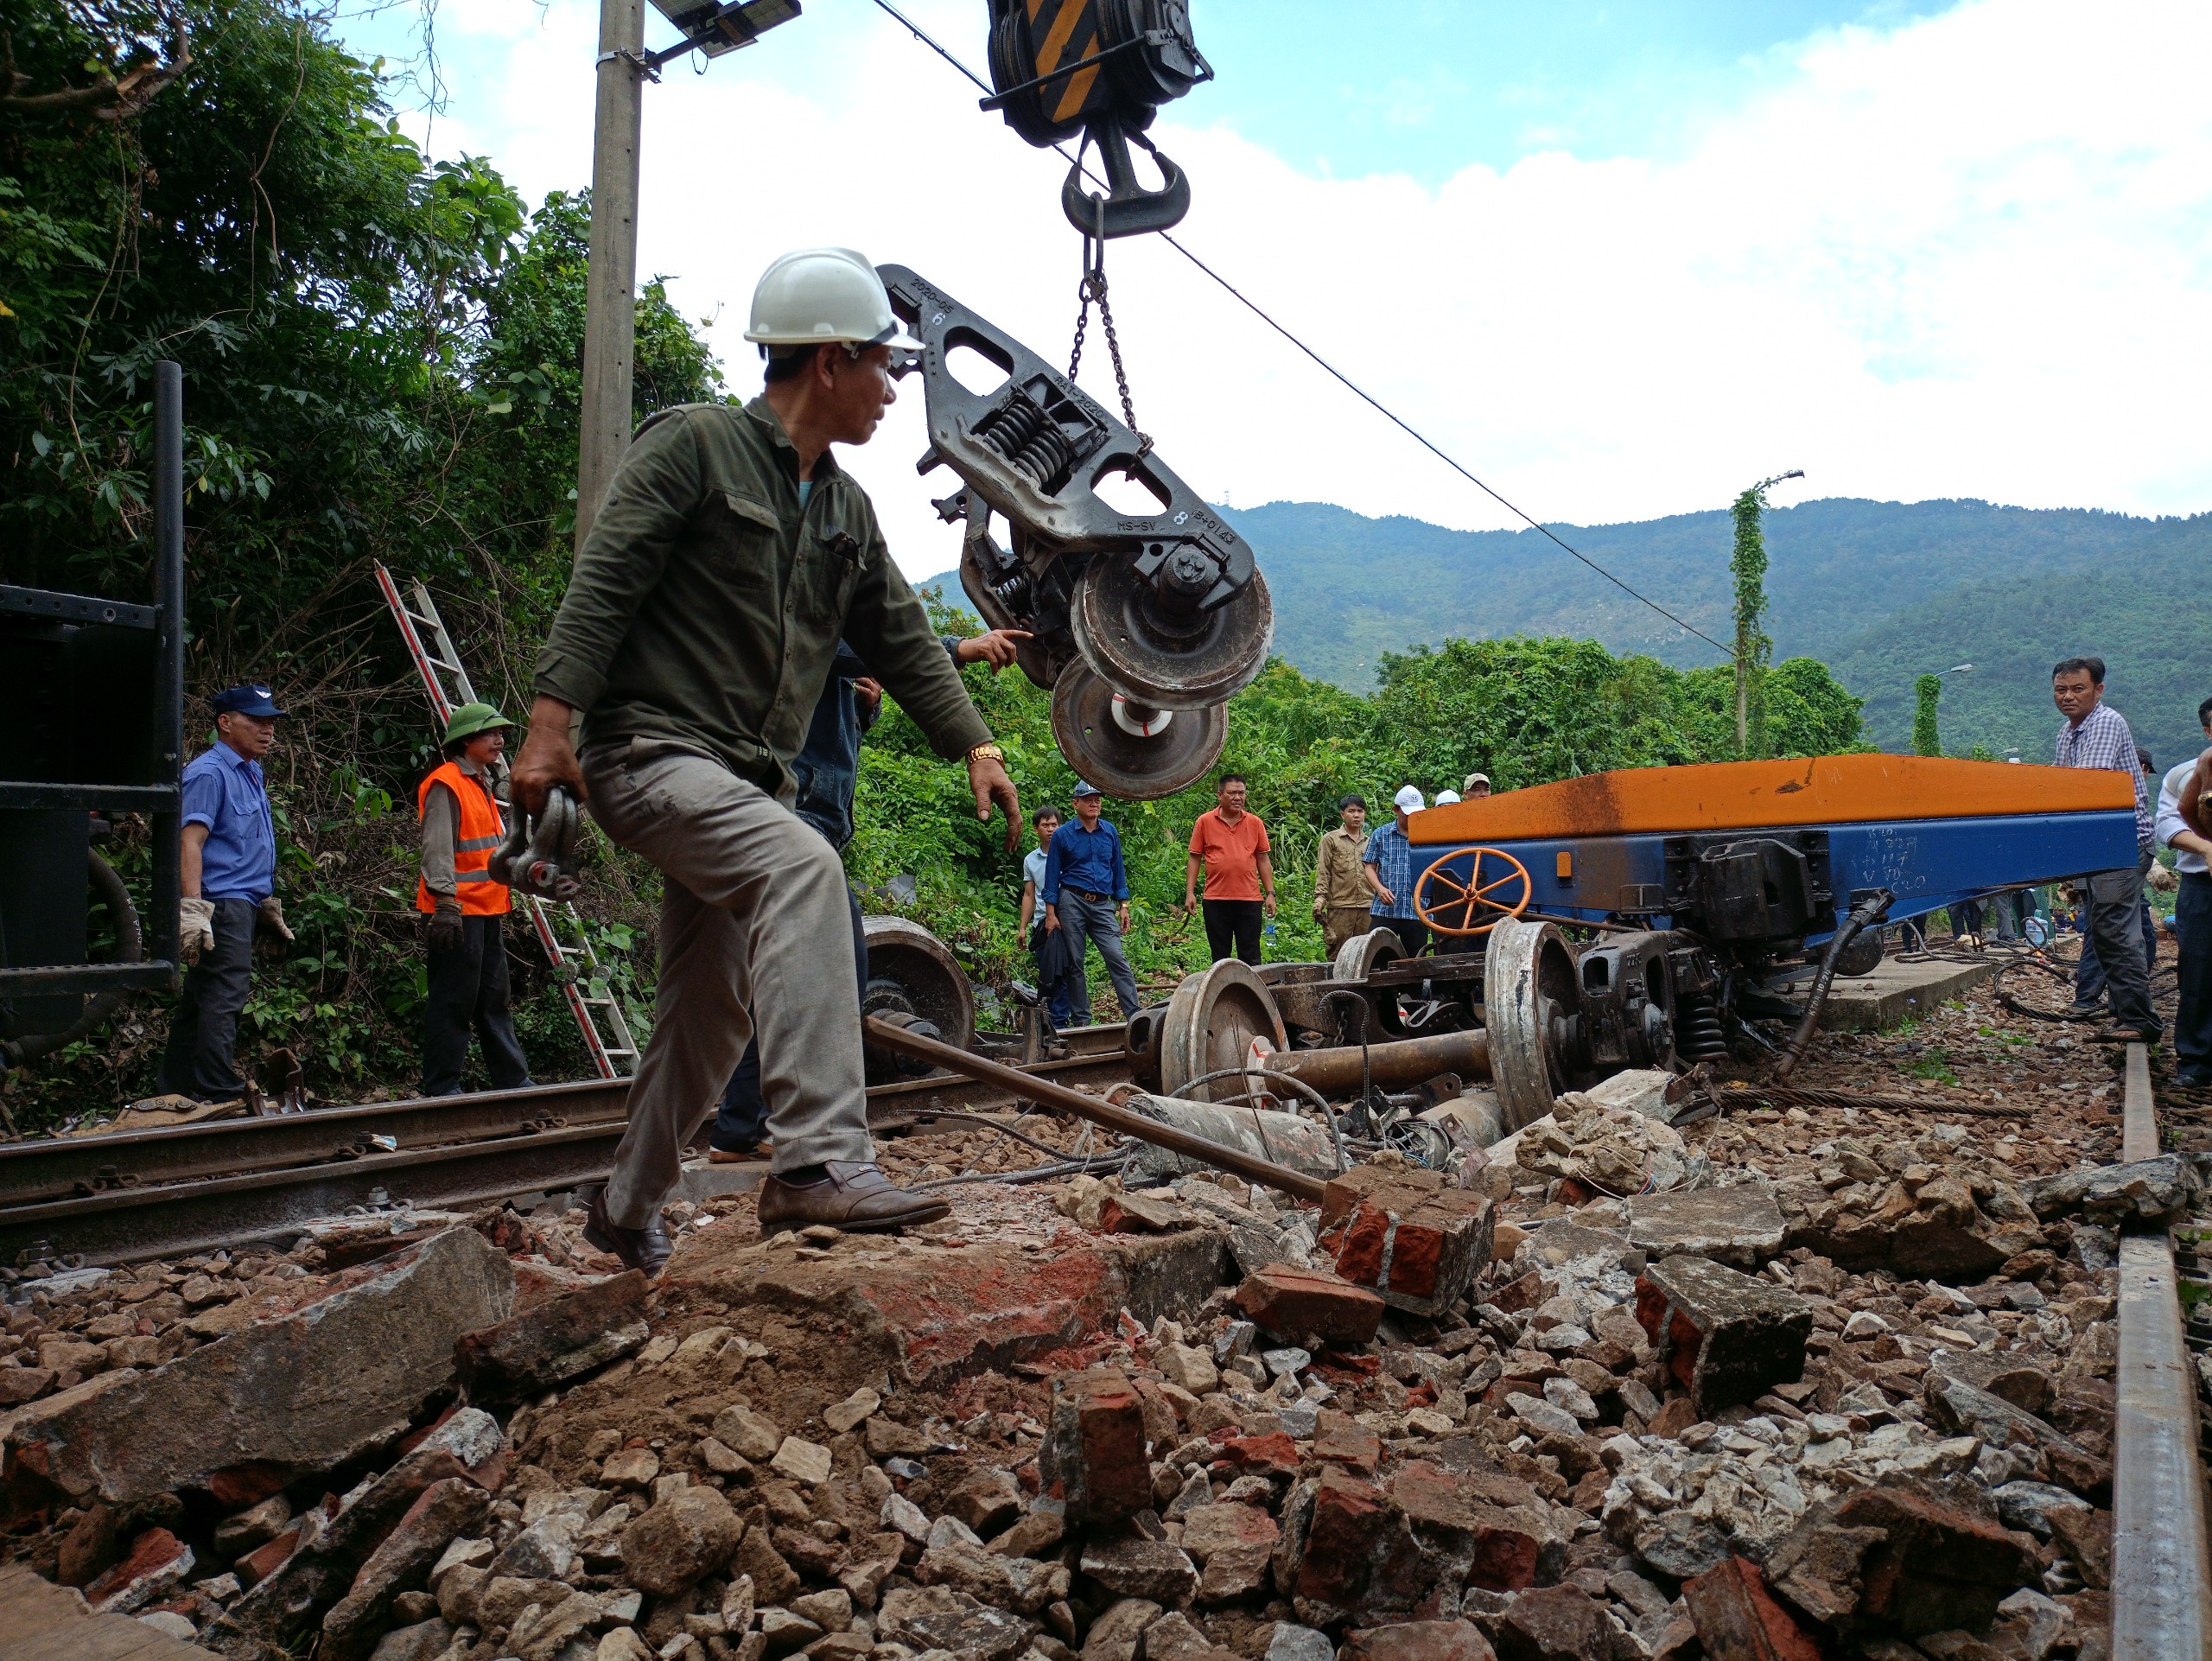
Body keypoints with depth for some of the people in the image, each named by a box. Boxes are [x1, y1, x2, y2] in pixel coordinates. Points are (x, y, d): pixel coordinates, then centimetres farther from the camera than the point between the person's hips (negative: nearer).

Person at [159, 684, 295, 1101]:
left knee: (200, 998, 14)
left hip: (244, 904, 10)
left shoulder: (252, 773, 19)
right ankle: (220, 1095, -11)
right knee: (222, 998, -11)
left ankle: (174, 1089, 20)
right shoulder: (209, 772, -11)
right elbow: (190, 841, -21)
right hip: (222, 904, -10)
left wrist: (268, 903, 28)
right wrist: (192, 908, -29)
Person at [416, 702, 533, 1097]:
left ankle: (513, 1080, 18)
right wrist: (446, 904, -25)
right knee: (453, 1001, -6)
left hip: (487, 910, 10)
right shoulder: (446, 784, -9)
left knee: (496, 999, 13)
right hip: (458, 911, -10)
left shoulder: (481, 785, 21)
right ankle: (442, 1088, 0)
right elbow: (437, 848, -18)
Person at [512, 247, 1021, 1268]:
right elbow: (602, 585, -12)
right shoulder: (693, 445, -4)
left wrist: (974, 746, 10)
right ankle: (820, 1161, -38)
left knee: (712, 1013, 11)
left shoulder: (847, 510, 18)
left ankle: (628, 1210, 29)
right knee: (804, 869, -33)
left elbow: (902, 642, 20)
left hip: (746, 782, 9)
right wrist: (551, 722, -21)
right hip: (651, 753, -8)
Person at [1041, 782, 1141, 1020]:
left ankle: (1134, 1015, -12)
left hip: (1103, 905, 1)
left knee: (1117, 957, -10)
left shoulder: (1110, 831, 9)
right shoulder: (1062, 835, 1)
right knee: (1075, 962, 3)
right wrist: (1051, 914, -3)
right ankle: (1082, 1019, 11)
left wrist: (1123, 906, 10)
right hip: (1072, 902, -1)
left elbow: (1118, 869, 15)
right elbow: (1052, 875, 2)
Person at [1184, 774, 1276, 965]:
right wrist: (1190, 893, -3)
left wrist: (1270, 893, 4)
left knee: (1250, 957, 3)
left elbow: (1263, 860, 10)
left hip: (1249, 899, 1)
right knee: (1220, 956, 8)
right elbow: (1194, 858, 4)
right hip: (1216, 900, -1)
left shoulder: (1255, 823, 7)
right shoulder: (1204, 822, 3)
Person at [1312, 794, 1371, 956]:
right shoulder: (1330, 839, 7)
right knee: (1337, 953, -3)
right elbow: (1322, 871, 1)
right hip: (1340, 905, -4)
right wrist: (1320, 896, -10)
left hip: (1367, 906, 4)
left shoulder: (1370, 842, 18)